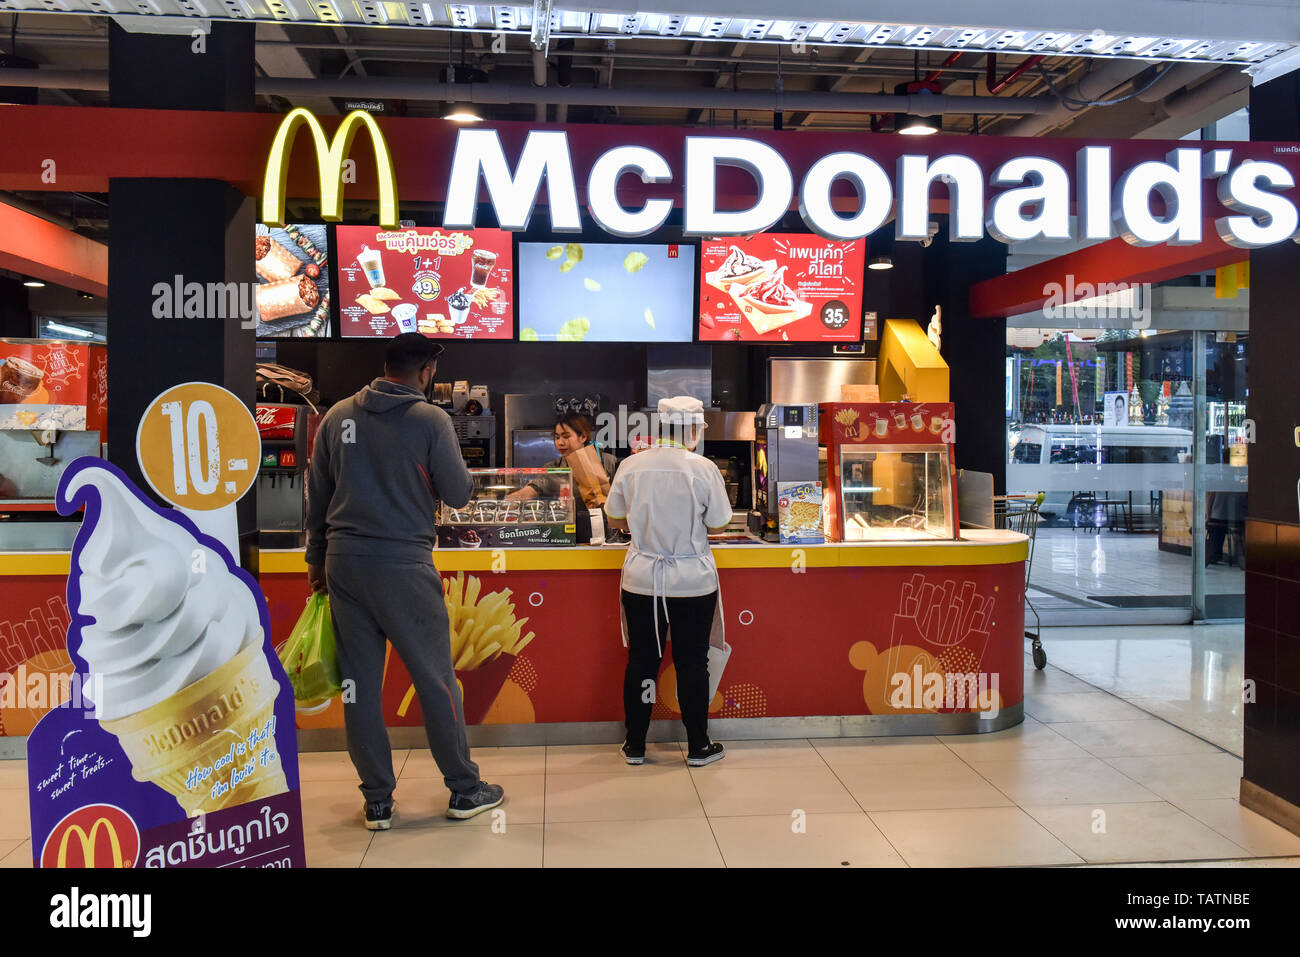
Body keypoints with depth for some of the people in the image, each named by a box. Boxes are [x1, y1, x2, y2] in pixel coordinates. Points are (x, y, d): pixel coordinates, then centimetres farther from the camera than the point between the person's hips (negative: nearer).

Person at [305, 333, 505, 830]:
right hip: (403, 564, -4)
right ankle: (464, 790, 18)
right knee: (435, 677, 7)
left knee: (359, 682, 9)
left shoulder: (338, 417, 7)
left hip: (343, 561, 5)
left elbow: (317, 495, 11)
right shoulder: (430, 419, -7)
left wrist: (317, 557, 21)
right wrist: (455, 466, 17)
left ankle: (377, 802, 18)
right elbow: (457, 494, -3)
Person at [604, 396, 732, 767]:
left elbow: (616, 520, 4)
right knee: (692, 663, 10)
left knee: (641, 660, 12)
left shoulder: (631, 466, -5)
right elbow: (717, 525, -5)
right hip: (693, 582, -2)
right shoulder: (704, 469, -13)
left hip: (642, 580, 2)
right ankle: (698, 747, 22)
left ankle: (635, 746, 23)